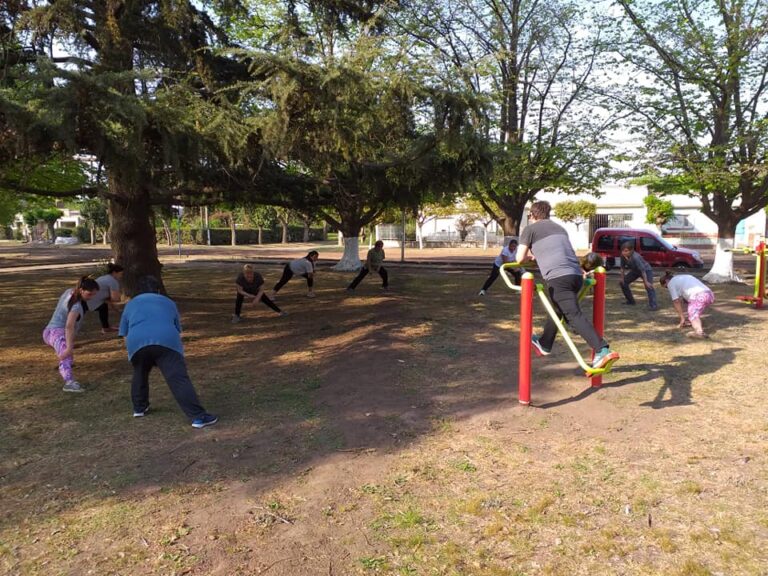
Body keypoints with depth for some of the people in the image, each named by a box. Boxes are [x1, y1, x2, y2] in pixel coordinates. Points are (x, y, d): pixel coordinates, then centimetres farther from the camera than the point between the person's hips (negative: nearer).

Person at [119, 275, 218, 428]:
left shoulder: (130, 304, 31)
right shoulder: (168, 302, 30)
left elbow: (125, 335, 28)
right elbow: (177, 329, 33)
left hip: (137, 343, 2)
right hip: (166, 341, -2)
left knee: (140, 374, 30)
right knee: (179, 379, -7)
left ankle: (139, 408, 41)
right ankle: (198, 417, -13)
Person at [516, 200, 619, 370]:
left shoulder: (530, 228, 11)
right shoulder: (559, 227, 29)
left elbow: (520, 259, 9)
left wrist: (530, 256, 29)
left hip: (558, 277, -7)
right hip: (576, 275, 8)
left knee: (574, 315, -12)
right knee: (557, 310, 25)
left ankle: (602, 351, -25)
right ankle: (544, 344, 42)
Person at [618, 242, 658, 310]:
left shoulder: (635, 257, -39)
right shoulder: (623, 256, -19)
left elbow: (643, 270, -38)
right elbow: (622, 267, -4)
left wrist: (646, 282, -39)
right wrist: (622, 278, -5)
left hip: (646, 270, -7)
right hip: (635, 271, 8)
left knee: (649, 286, -27)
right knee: (623, 282, 7)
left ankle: (653, 305, -35)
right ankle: (630, 301, 21)